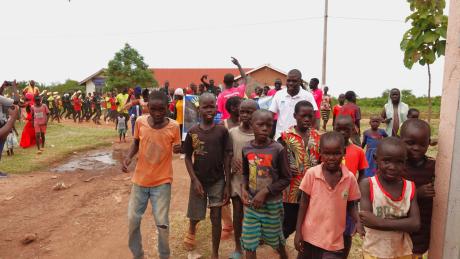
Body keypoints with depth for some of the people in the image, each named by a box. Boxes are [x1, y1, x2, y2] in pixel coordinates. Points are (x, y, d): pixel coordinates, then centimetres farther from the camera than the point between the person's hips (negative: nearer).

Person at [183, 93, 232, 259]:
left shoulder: (222, 131, -7)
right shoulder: (192, 132, -6)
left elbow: (226, 159, -4)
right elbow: (188, 158, 0)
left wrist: (227, 184, -6)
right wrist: (194, 180, -10)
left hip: (218, 181, -1)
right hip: (198, 180, 1)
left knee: (216, 218, 4)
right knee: (195, 216, 13)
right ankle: (191, 230, 50)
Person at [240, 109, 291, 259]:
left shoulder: (278, 149, -16)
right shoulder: (246, 149, -4)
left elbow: (285, 179, -11)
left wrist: (265, 191, -18)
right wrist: (243, 189, -9)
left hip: (272, 203, -2)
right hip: (251, 203, 3)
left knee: (275, 238, 18)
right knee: (249, 241, 9)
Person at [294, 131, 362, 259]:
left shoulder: (350, 177, -8)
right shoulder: (311, 173, -12)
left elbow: (351, 205, 4)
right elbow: (304, 203, -4)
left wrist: (358, 221, -15)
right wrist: (298, 232, -4)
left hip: (335, 240, 1)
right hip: (311, 235, 0)